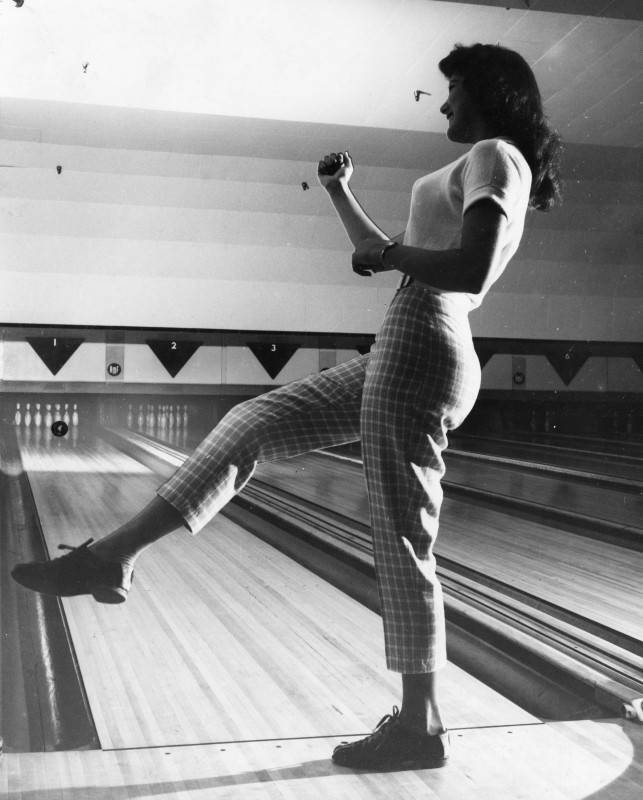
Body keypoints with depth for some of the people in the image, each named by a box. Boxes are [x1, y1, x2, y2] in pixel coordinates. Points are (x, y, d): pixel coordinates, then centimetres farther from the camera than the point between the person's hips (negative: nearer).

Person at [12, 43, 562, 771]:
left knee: (400, 542, -3)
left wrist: (387, 254, -10)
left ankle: (419, 727, 10)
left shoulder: (493, 155, -6)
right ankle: (112, 557, 11)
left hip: (419, 354, -10)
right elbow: (402, 260, 28)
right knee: (251, 425, 10)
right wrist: (341, 196, 23)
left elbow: (472, 271, -24)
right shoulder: (489, 172, 24)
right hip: (406, 355, 10)